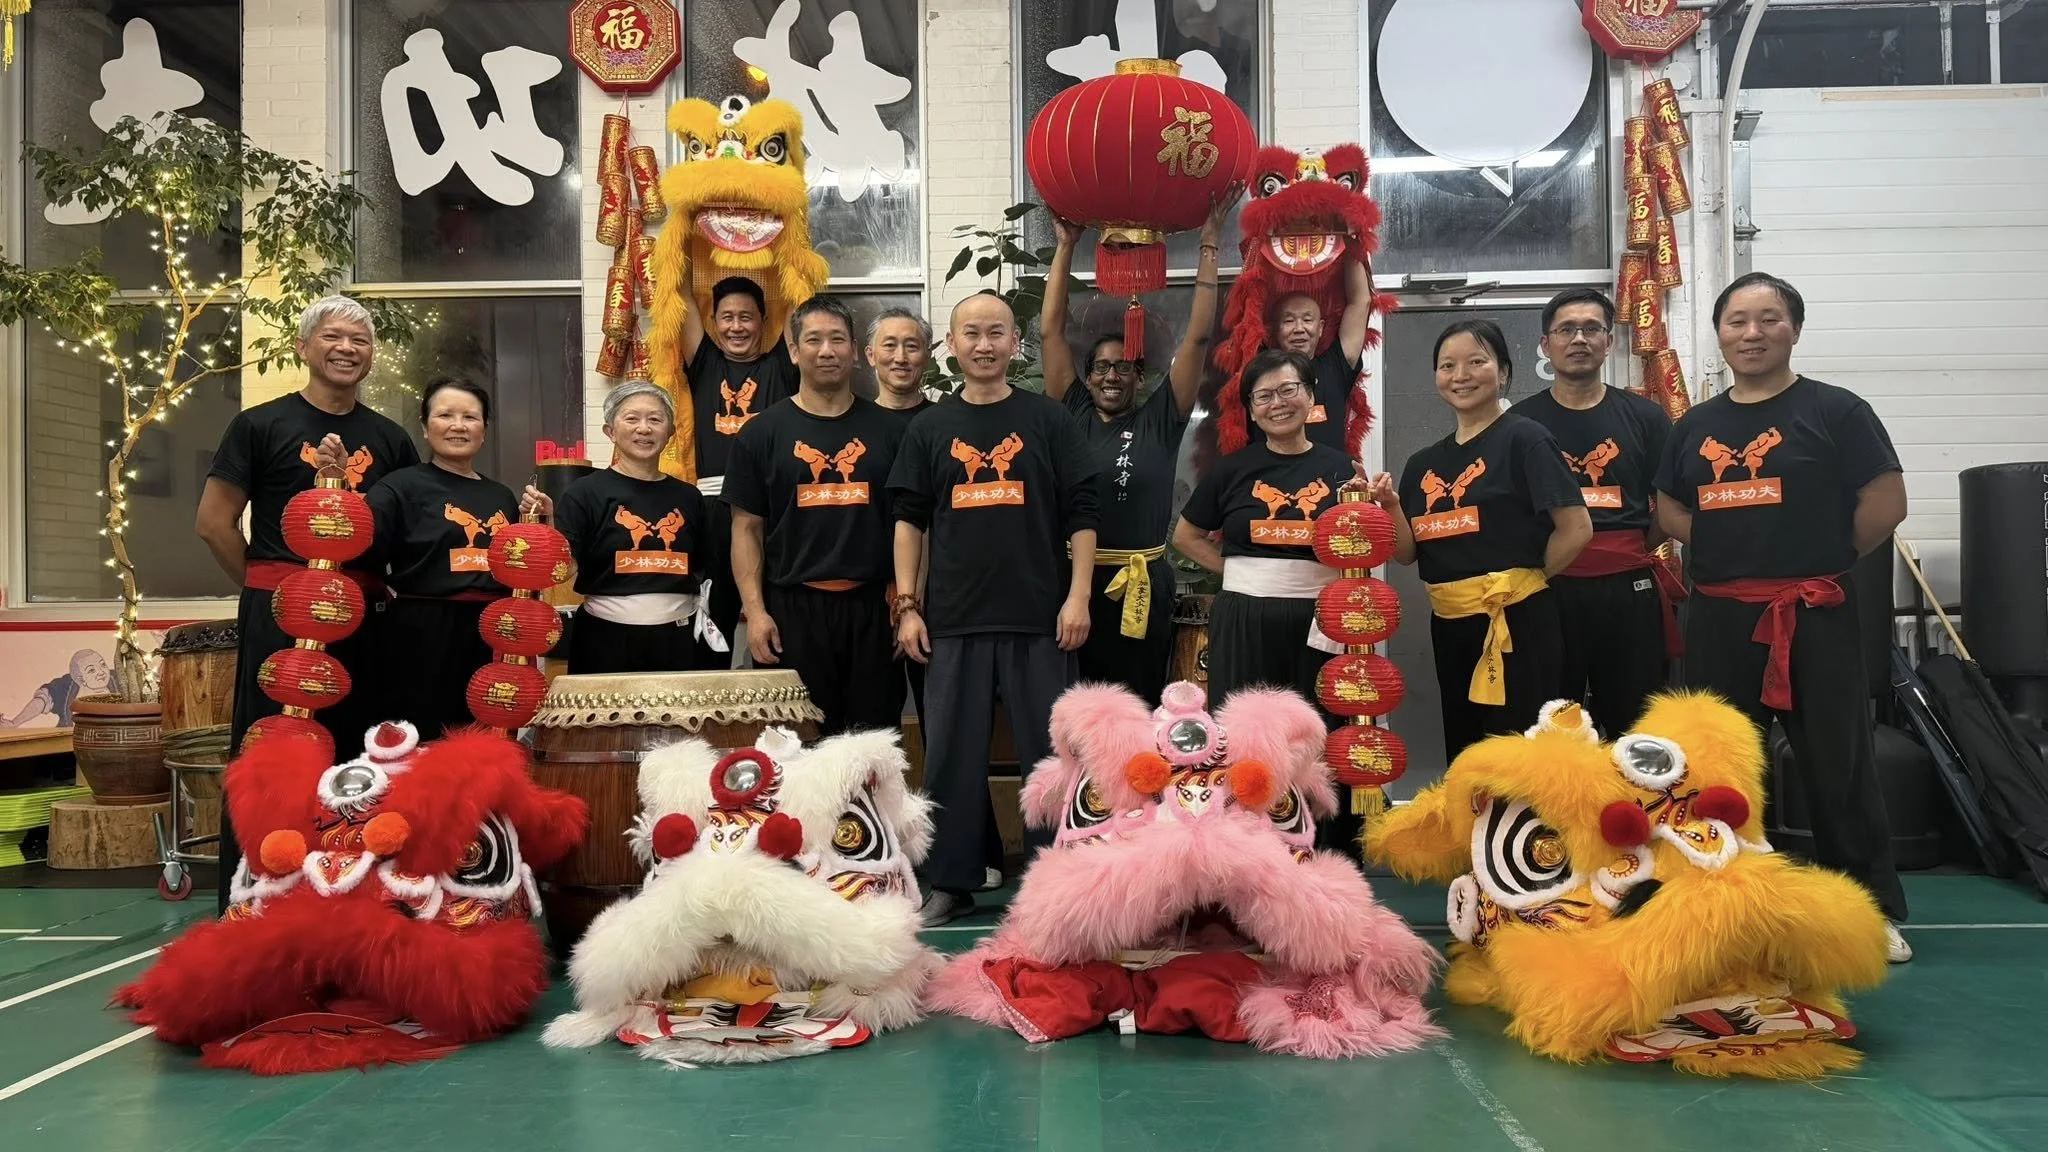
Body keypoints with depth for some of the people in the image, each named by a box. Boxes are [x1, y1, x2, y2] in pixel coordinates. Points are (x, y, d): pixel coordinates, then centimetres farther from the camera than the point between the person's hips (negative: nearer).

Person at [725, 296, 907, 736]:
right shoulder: (762, 434, 5)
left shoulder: (890, 429, 8)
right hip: (792, 609, -1)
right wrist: (755, 611, -6)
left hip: (871, 608, 1)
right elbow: (747, 529, 4)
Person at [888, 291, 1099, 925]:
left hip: (1040, 616, -1)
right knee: (952, 750, 5)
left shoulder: (1049, 420, 6)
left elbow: (1081, 514, 3)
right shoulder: (929, 428, 11)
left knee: (1050, 748, 2)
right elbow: (908, 519, 10)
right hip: (954, 617, 2)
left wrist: (1078, 596, -5)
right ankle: (950, 882, 15)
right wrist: (907, 605, 3)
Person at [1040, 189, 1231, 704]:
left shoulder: (1160, 420, 3)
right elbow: (1050, 331, 4)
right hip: (1075, 581, 1)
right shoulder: (1074, 416, 6)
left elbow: (1198, 338, -2)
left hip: (1142, 586, -1)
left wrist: (1209, 243, -5)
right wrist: (1066, 245, 2)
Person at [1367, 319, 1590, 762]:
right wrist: (1391, 506, -8)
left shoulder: (1524, 439, -7)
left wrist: (1521, 579, -3)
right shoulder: (1425, 463, 11)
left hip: (1515, 624, -6)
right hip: (1449, 626, 7)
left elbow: (1577, 529, -12)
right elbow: (1407, 553, 8)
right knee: (1462, 753, 15)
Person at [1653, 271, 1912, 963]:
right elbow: (1668, 509, 18)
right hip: (1719, 617, 5)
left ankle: (1874, 911, 13)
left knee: (1839, 766, 1)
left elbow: (1885, 504, -6)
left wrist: (1824, 557, 2)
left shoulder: (1836, 411, -2)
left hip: (1813, 616, -4)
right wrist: (1731, 550, 5)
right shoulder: (1695, 426, 11)